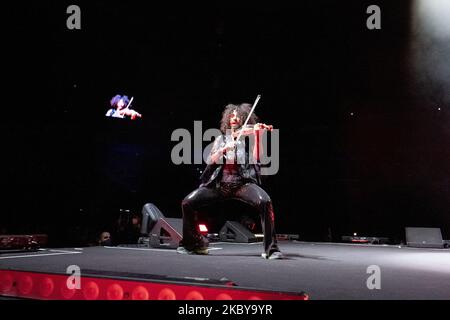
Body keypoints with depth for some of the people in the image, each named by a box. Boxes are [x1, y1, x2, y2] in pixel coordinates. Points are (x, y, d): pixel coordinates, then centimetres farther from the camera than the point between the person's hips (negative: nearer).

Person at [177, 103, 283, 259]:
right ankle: (195, 243, 7)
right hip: (218, 183, 3)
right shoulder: (221, 139, 18)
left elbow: (256, 157, -8)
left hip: (242, 183, -3)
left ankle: (271, 248, -25)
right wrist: (225, 148, -13)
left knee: (264, 201, -32)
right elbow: (211, 161, 4)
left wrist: (258, 135, -20)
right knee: (187, 203, -14)